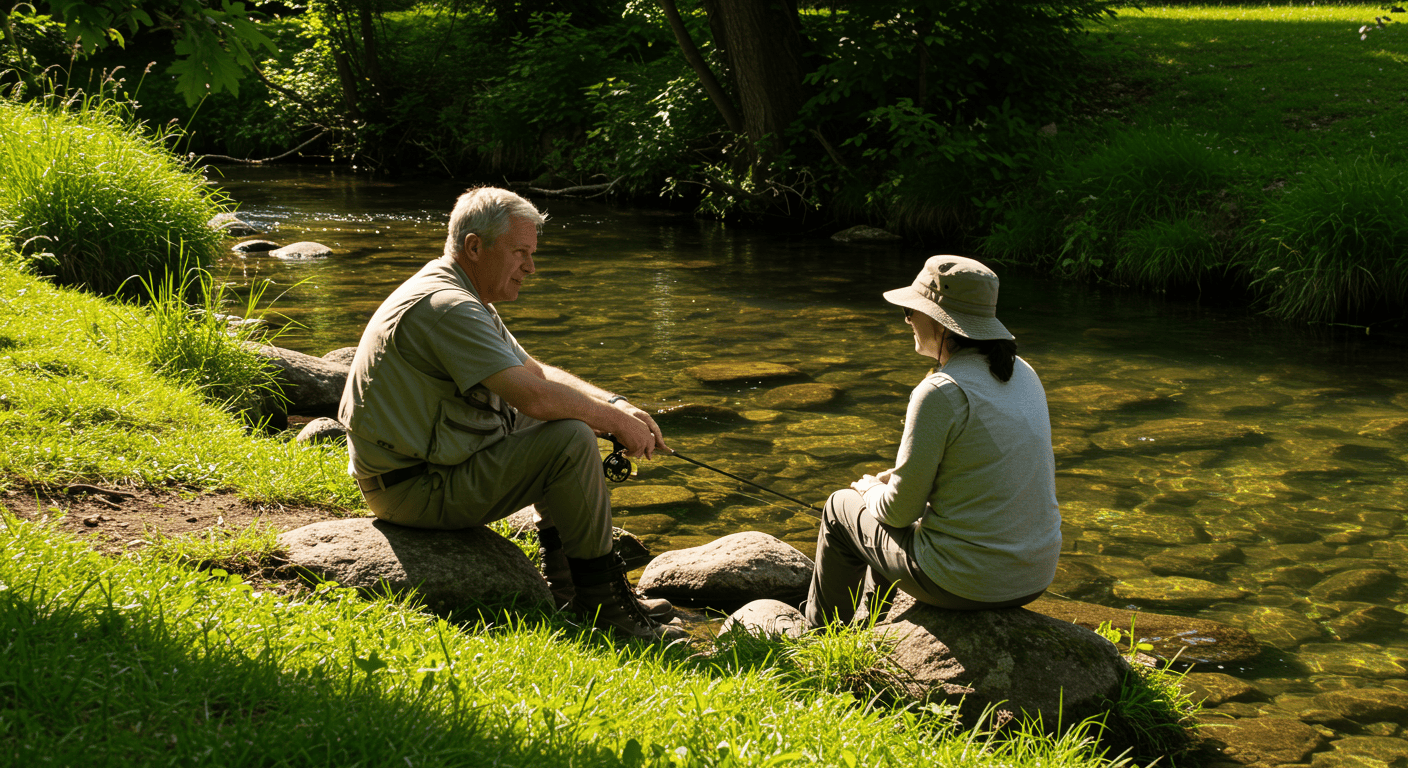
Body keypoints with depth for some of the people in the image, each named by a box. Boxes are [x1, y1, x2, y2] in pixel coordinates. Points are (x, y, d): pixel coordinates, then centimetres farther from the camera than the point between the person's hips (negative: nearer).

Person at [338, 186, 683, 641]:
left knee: (558, 420, 18)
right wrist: (617, 422, -14)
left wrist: (616, 405, 4)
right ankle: (601, 595, -6)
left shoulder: (463, 299, 14)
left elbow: (537, 372, 19)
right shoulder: (445, 306, -21)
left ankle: (564, 583, 15)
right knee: (571, 440, -19)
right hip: (416, 491, -11)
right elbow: (534, 396, -28)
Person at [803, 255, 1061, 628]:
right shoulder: (1023, 374, 4)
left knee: (841, 509, 19)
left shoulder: (939, 393, -20)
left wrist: (871, 492, 11)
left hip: (964, 581, -7)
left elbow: (899, 509, -14)